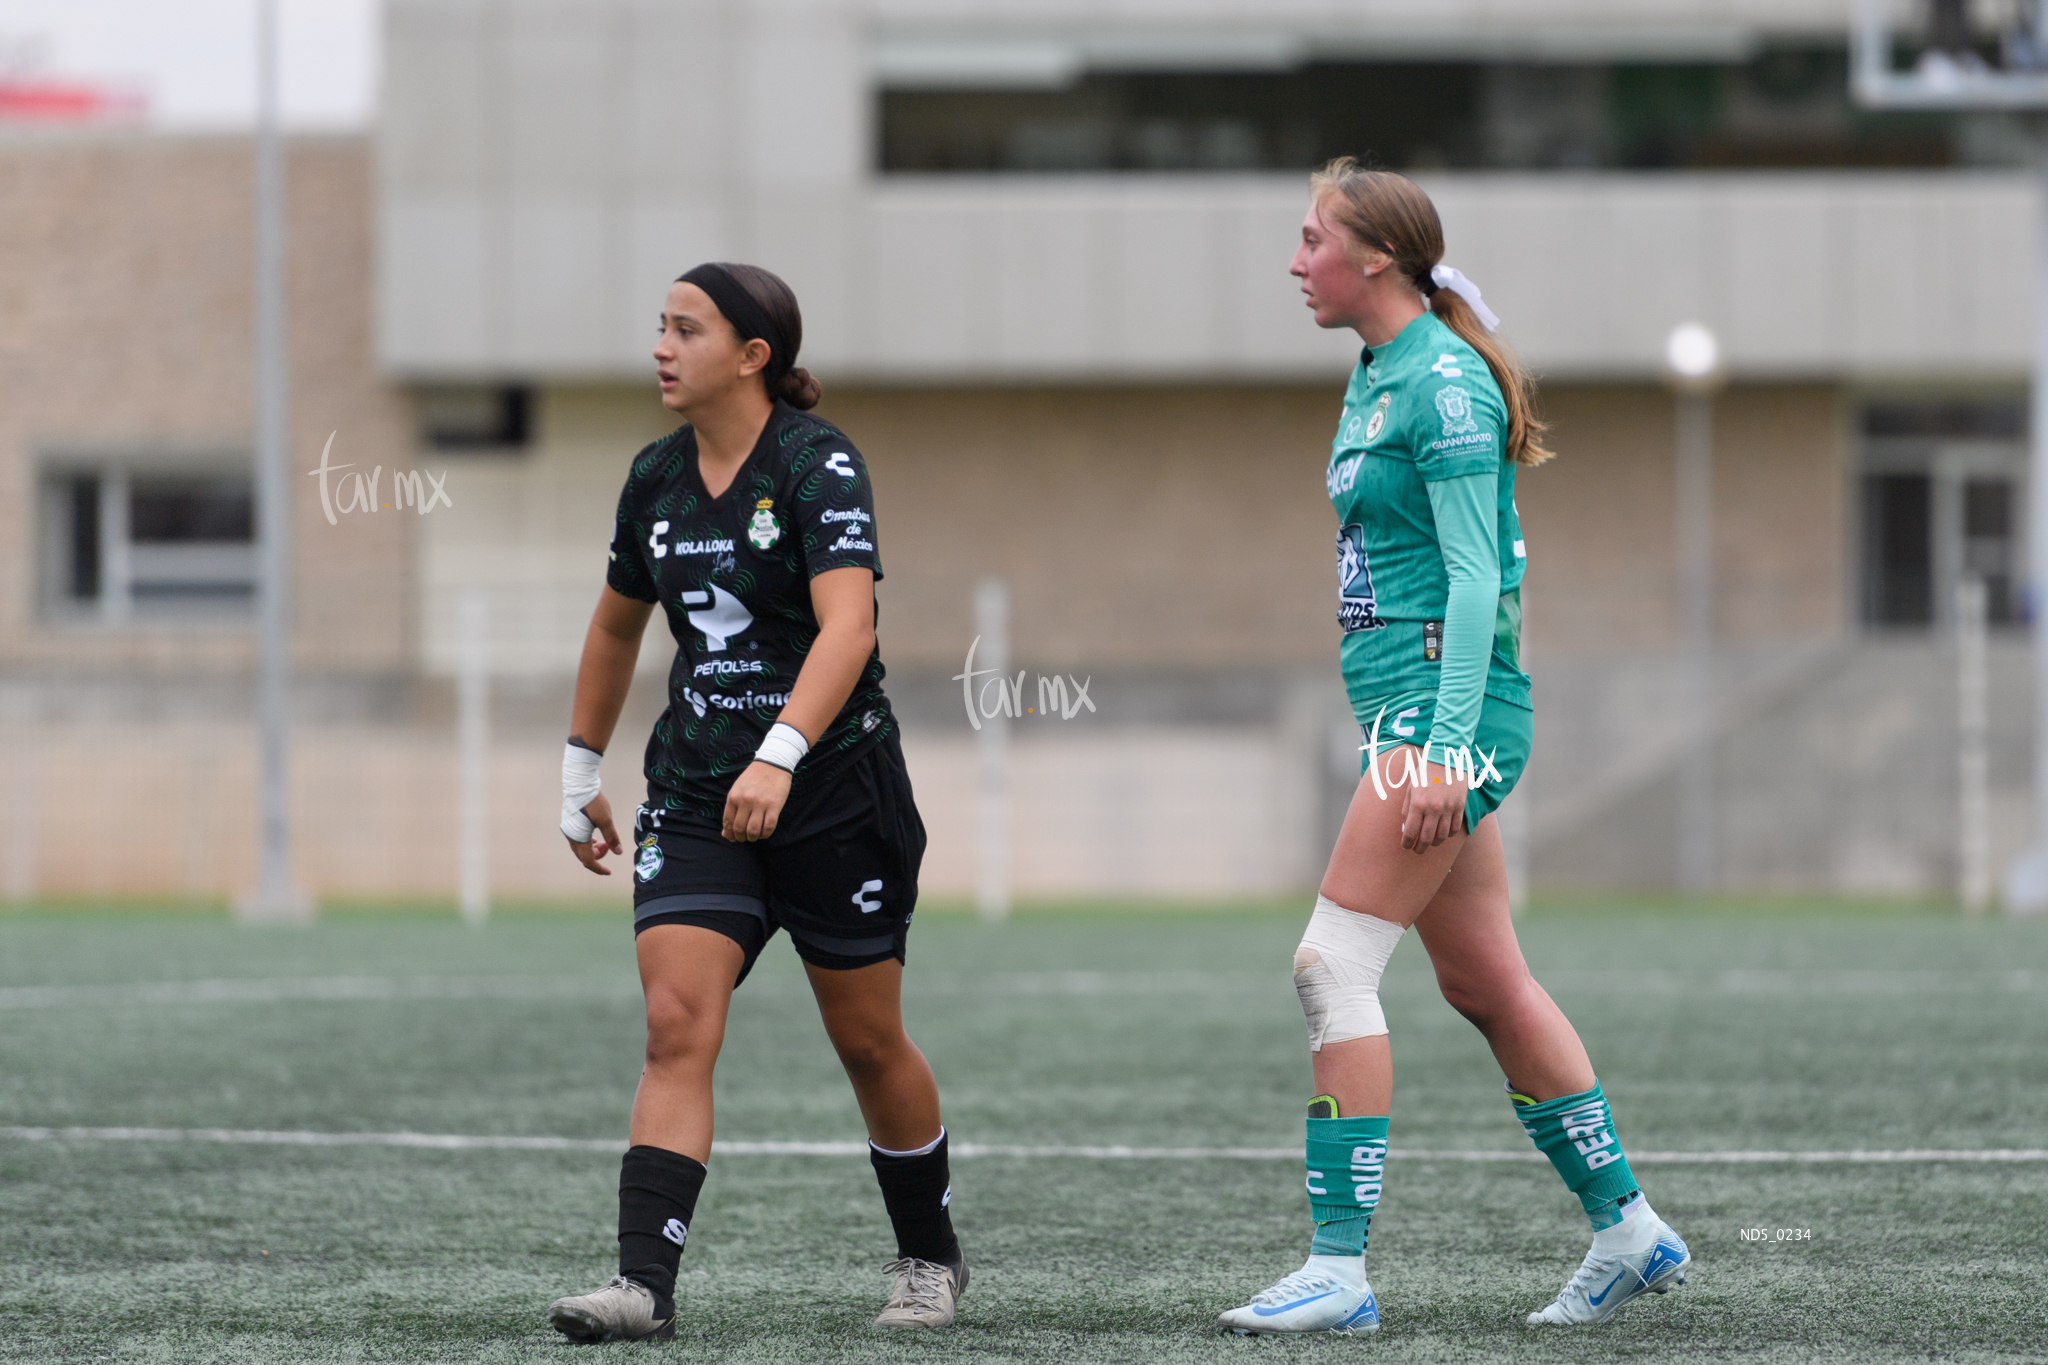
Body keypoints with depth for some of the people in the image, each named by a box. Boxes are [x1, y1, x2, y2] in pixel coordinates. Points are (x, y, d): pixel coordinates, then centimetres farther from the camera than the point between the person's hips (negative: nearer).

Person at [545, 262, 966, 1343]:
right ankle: (645, 1284, -20)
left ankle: (931, 1256, 30)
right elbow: (616, 626, 23)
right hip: (696, 797, 4)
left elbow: (847, 627, -26)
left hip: (834, 792, -4)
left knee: (868, 1045, 9)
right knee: (675, 1024, -13)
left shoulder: (818, 464, -13)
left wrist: (780, 755, -39)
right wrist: (580, 770, 24)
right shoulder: (656, 479, 6)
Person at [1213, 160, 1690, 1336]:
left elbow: (1476, 576, -18)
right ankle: (1630, 1232, 18)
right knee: (1486, 982, 12)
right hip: (1408, 711, 10)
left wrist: (1444, 750, -23)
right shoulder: (1378, 375, 15)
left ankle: (1340, 1269, -14)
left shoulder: (1442, 381, -13)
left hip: (1446, 702, -10)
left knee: (1334, 966, -13)